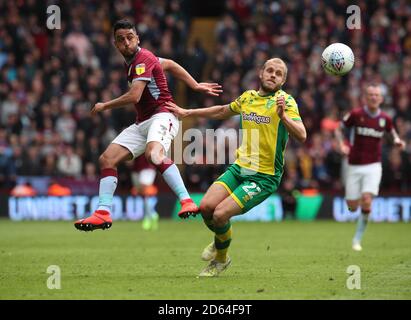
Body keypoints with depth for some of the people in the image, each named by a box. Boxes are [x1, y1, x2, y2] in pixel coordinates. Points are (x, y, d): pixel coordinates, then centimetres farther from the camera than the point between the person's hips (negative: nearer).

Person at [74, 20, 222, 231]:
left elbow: (134, 96, -20)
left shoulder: (143, 59, -12)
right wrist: (196, 86, 22)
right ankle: (103, 213, -4)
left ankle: (186, 201, -45)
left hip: (162, 116, -10)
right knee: (107, 158, -3)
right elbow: (170, 65, 26)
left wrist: (104, 106, -5)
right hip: (142, 123, 10)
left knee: (154, 153, -39)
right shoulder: (131, 62, 17)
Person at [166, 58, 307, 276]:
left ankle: (221, 259, 12)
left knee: (220, 214, -17)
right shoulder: (248, 97, 10)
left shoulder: (285, 101, -9)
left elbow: (301, 136, -23)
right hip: (239, 168, 6)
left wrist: (283, 116, -40)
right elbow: (223, 111, 30)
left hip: (264, 177, -6)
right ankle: (219, 241, 22)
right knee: (206, 207, -11)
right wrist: (187, 113, 35)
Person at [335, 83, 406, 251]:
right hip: (354, 166, 0)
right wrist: (341, 144, -12)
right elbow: (339, 129, 5)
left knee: (366, 201, -18)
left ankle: (357, 239, -4)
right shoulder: (355, 114, -6)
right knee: (352, 207, 1)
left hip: (373, 166, 0)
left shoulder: (385, 118, 0)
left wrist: (397, 140, -1)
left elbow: (391, 130, 21)